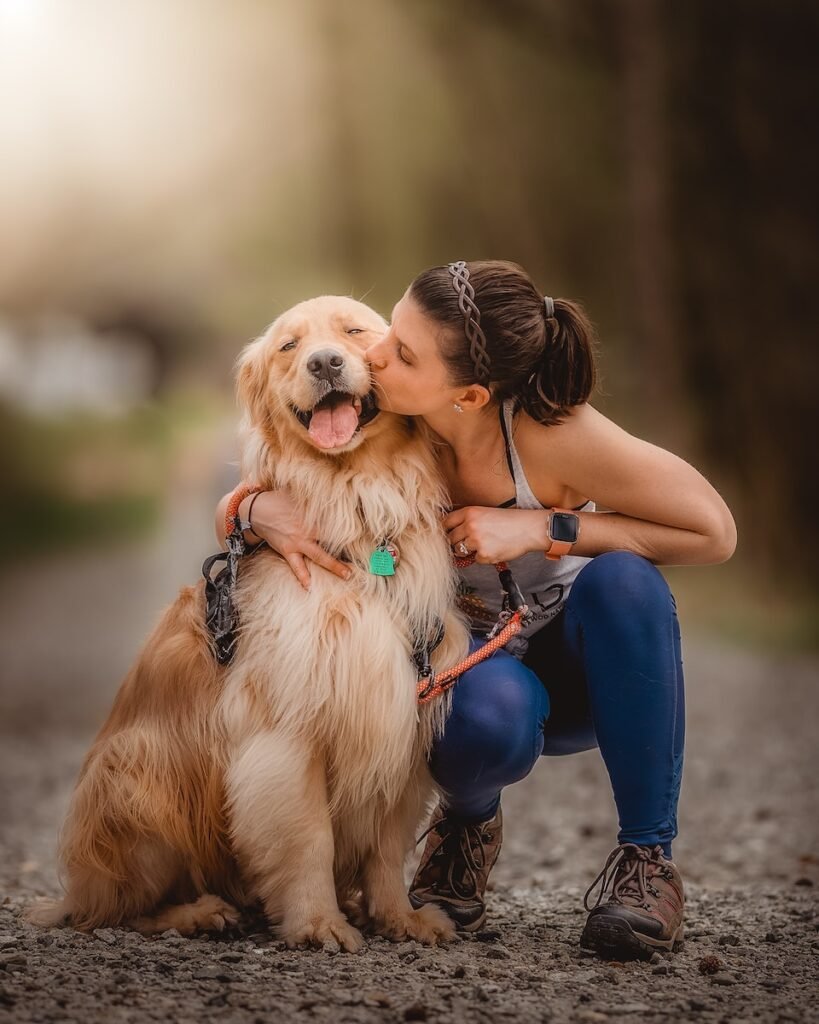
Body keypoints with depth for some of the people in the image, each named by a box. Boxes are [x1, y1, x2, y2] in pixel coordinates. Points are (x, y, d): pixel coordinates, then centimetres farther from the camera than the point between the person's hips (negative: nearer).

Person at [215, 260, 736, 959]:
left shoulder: (552, 433, -30)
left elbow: (714, 532, -25)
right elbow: (229, 508, -6)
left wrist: (544, 528, -31)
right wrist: (262, 508, -32)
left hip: (591, 662, 0)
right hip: (480, 667, 0)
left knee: (622, 580, -35)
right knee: (487, 713, -37)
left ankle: (649, 857, -19)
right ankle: (469, 820, 2)